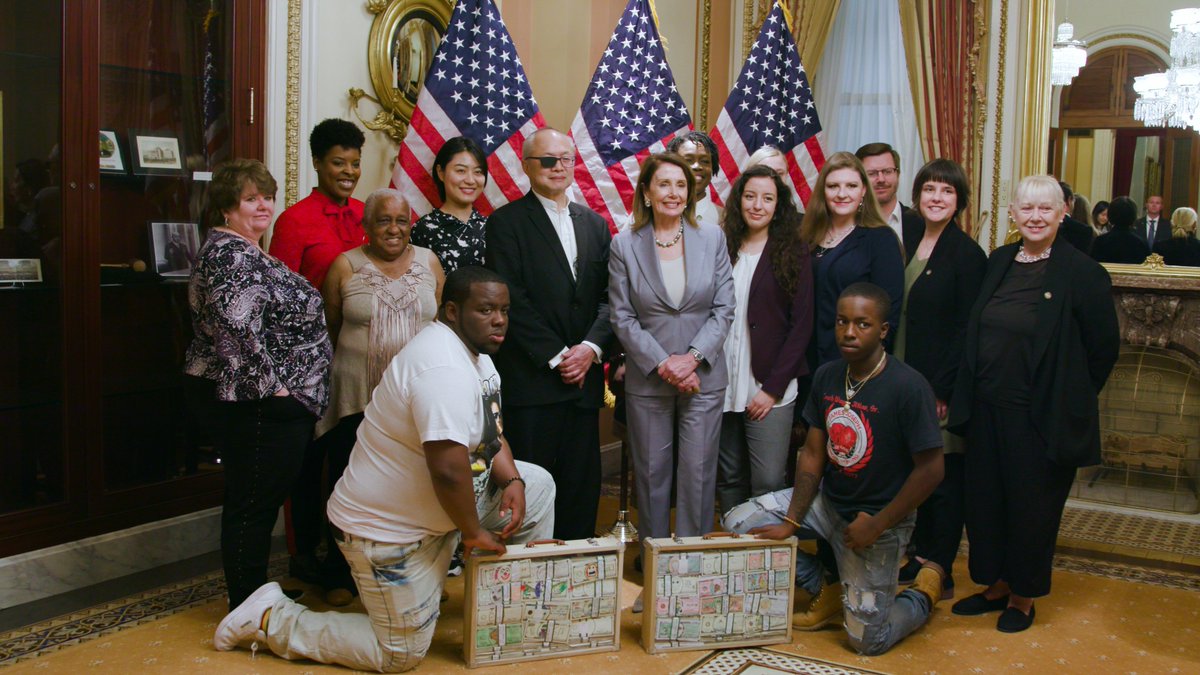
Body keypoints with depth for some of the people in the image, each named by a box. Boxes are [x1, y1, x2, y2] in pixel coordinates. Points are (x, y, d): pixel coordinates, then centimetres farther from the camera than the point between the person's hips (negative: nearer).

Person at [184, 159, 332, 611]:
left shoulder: (246, 253, 18)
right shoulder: (230, 255, -15)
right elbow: (239, 328, -25)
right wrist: (273, 384, -20)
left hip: (277, 403, 11)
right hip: (262, 405, -11)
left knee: (255, 502, 17)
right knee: (253, 505, -3)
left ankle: (251, 598, 27)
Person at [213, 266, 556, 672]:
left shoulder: (475, 352, 4)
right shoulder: (445, 368, -29)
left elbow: (487, 434, 13)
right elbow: (449, 470, -34)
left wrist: (512, 480, -5)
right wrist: (473, 533, -19)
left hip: (433, 506, 10)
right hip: (385, 528, -10)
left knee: (537, 485, 6)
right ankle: (271, 619, 12)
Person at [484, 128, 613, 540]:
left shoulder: (595, 224, 16)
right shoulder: (507, 222, 0)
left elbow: (608, 296, 10)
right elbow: (513, 300, -8)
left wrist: (591, 347, -6)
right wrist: (556, 356, -12)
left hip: (583, 378, 5)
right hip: (531, 380, -5)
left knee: (582, 483, 7)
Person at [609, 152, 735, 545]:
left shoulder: (712, 239, 4)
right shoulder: (624, 245, 0)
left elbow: (724, 309, 2)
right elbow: (622, 318, -2)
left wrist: (693, 357, -11)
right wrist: (663, 364, -12)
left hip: (703, 377, 1)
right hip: (647, 380, 0)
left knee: (698, 471, 3)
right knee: (651, 472, 7)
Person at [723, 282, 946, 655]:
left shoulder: (909, 386, -22)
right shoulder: (826, 376, -2)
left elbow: (930, 469, -19)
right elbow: (812, 453, 0)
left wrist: (876, 525, -17)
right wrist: (791, 521, -7)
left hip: (878, 516, -6)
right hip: (826, 499, 6)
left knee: (868, 640, -6)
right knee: (738, 522, -4)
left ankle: (926, 588, 26)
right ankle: (825, 590, 14)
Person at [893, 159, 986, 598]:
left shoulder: (967, 254, -10)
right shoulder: (908, 240, 9)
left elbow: (967, 329, -12)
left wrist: (943, 389, -16)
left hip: (943, 383, -6)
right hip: (907, 376, 6)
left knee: (944, 476, 3)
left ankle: (940, 573, 13)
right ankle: (922, 555, 26)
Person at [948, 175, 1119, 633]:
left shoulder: (1083, 273, -10)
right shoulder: (998, 262, 7)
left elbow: (1104, 347, -4)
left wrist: (1068, 399, 0)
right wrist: (968, 396, 11)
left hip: (1041, 417, -5)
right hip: (988, 409, 5)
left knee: (1031, 505, 7)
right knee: (986, 500, 12)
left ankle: (1023, 597, 25)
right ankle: (996, 585, 30)